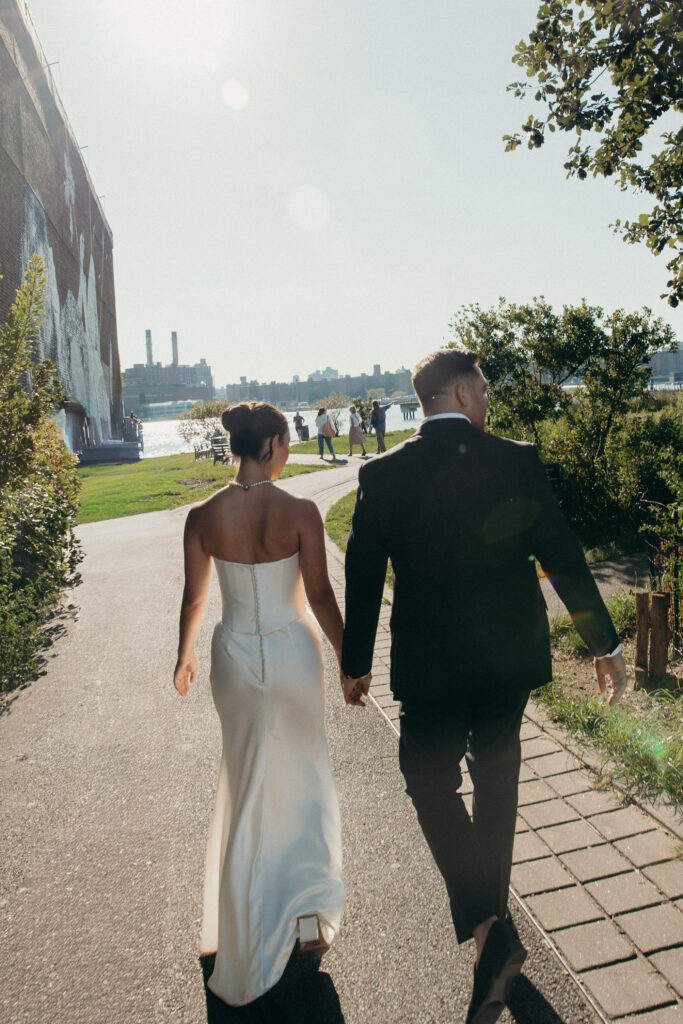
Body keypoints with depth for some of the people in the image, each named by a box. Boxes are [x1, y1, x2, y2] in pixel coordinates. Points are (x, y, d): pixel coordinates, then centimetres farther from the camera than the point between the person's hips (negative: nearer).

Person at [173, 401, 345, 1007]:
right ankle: (311, 910, 29)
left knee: (250, 784, 22)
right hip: (293, 654, -2)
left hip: (236, 659, 2)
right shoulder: (300, 512, -17)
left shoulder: (204, 517, -10)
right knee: (305, 772, 25)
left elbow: (194, 599, -1)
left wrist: (185, 657, 16)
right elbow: (321, 596, -12)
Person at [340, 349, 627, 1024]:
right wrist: (605, 645, 6)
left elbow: (363, 578, -5)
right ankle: (493, 910, 42)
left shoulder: (382, 475, -9)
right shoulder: (517, 462, -9)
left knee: (429, 778, 17)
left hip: (430, 664, -2)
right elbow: (563, 558, -6)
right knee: (495, 773, 22)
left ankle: (487, 923, 3)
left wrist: (355, 664, 8)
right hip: (511, 657, 2)